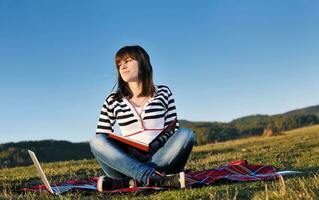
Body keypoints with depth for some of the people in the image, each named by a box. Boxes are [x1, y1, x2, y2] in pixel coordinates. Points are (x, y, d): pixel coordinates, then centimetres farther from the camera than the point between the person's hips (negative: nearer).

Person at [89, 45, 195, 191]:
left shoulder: (163, 93, 12)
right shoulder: (113, 101, 11)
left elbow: (174, 129, 9)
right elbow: (100, 141, 9)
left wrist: (158, 142, -13)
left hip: (160, 160, 0)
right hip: (128, 162, 0)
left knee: (186, 134, -25)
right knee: (96, 141, -24)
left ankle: (131, 182, -36)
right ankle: (156, 178, -41)